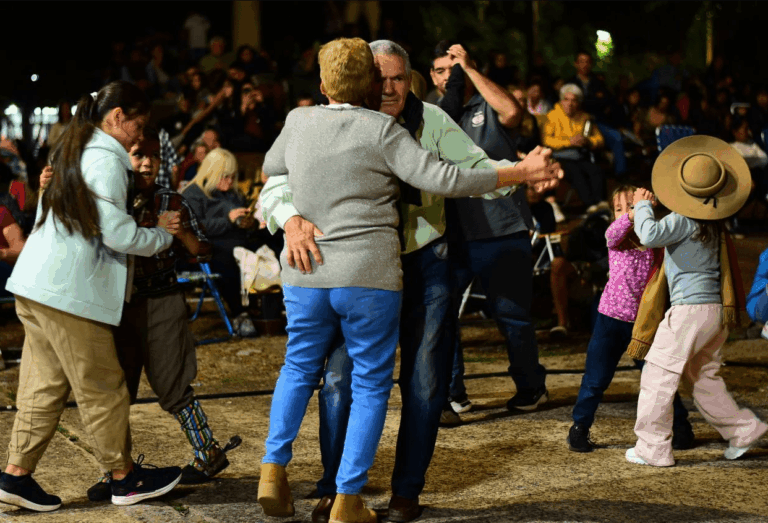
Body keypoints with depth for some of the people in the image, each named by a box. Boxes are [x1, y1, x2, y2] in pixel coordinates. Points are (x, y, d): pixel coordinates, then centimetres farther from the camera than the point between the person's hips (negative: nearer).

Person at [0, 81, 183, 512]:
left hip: (36, 284, 9)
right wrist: (163, 235, 1)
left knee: (45, 384, 11)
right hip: (69, 291, -9)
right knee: (102, 387, 1)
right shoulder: (106, 159, -11)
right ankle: (125, 477, 11)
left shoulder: (72, 151, 20)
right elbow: (118, 234, -15)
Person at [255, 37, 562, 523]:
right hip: (369, 277, -4)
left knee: (299, 368, 24)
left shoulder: (298, 121, 5)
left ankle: (274, 467, 11)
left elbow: (271, 168, 24)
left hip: (305, 273, 4)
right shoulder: (382, 130, -8)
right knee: (371, 384, 7)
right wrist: (523, 172, -9)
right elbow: (442, 178, -14)